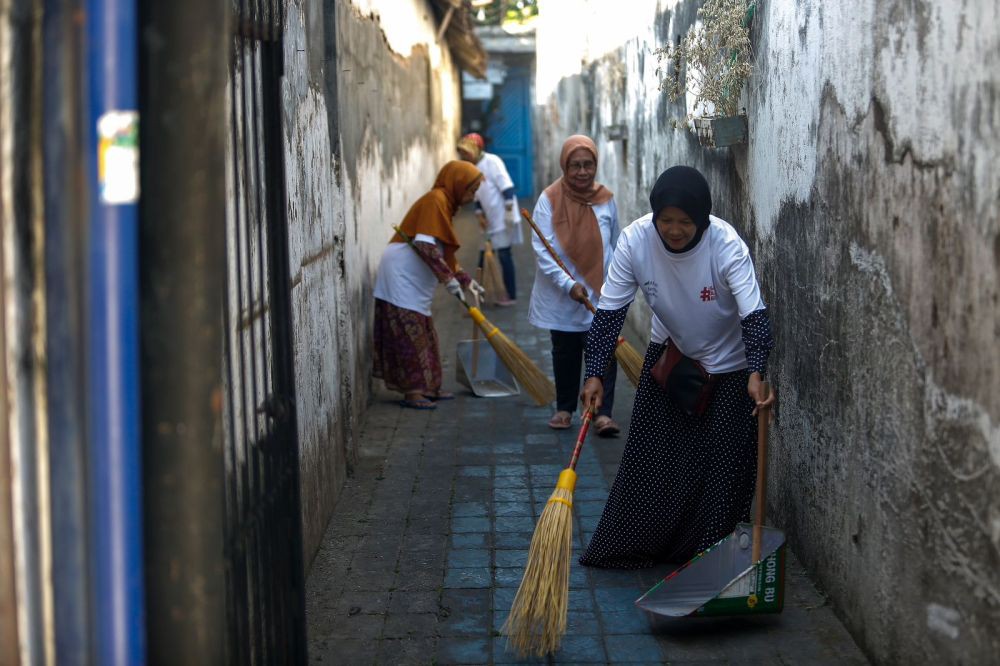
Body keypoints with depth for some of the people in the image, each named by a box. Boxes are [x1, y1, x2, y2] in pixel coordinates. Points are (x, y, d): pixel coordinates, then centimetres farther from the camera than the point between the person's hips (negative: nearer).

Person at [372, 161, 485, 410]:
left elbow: (444, 252, 23)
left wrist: (465, 279, 19)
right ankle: (412, 392, -4)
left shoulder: (445, 204, 17)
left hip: (414, 282, 10)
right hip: (401, 277, -10)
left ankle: (427, 388, 20)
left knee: (423, 335, 13)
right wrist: (449, 278, -23)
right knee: (410, 334, -7)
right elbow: (425, 245, -25)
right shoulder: (435, 200, -14)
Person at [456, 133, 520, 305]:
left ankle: (511, 296, 4)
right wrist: (479, 215, 7)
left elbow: (507, 187, -19)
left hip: (503, 218, -8)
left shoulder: (492, 161, -14)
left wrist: (509, 212, -22)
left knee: (503, 255, -4)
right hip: (490, 220, 8)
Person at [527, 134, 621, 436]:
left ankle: (603, 412, -3)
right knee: (565, 353, 13)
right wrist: (568, 284, -23)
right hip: (561, 295, -1)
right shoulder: (550, 199, -9)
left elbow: (615, 247, 11)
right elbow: (542, 249, -14)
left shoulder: (606, 199, -1)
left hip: (600, 294, 1)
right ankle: (564, 409, 27)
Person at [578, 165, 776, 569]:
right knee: (648, 457, 7)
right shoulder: (635, 240, -25)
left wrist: (756, 375, -53)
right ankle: (627, 547, 20)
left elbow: (755, 315, -37)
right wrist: (594, 374, -28)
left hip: (725, 364, -3)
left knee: (722, 462, -1)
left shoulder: (727, 245, -32)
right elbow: (610, 312, -20)